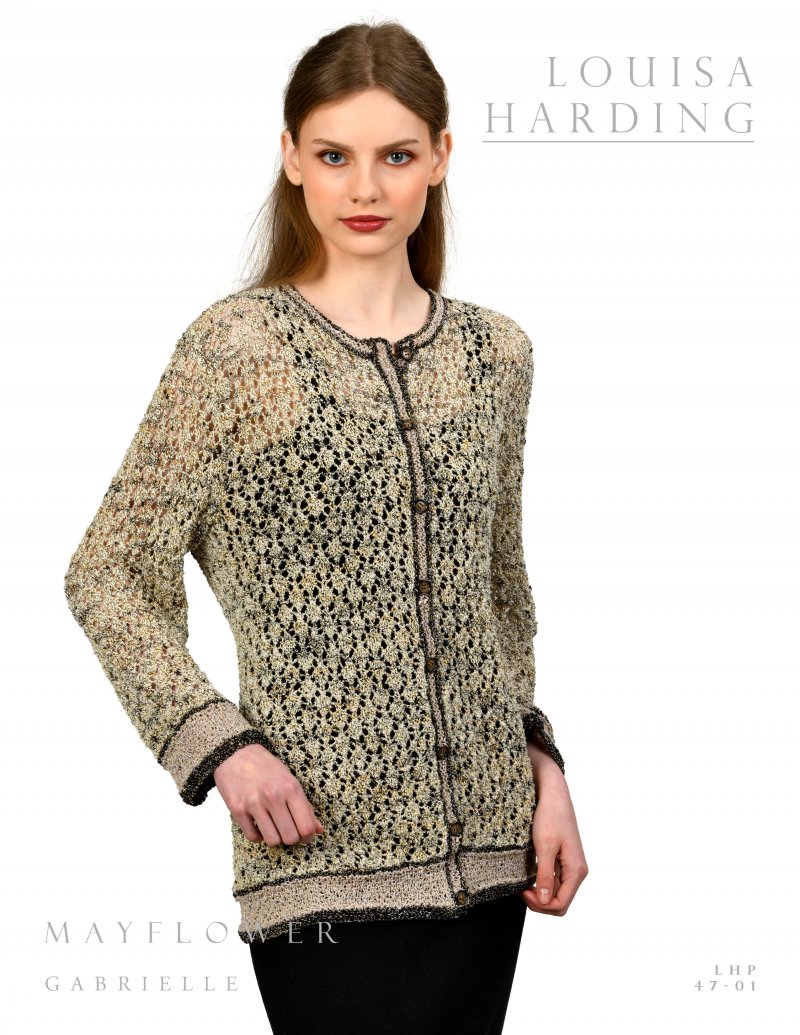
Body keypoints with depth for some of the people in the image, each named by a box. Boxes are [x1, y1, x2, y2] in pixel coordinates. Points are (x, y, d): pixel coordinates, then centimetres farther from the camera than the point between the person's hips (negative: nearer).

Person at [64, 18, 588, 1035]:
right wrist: (219, 744, -11)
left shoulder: (493, 353, 10)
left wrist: (542, 761, 11)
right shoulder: (234, 349, -4)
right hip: (324, 852, -5)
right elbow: (107, 576, -1)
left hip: (483, 847, 5)